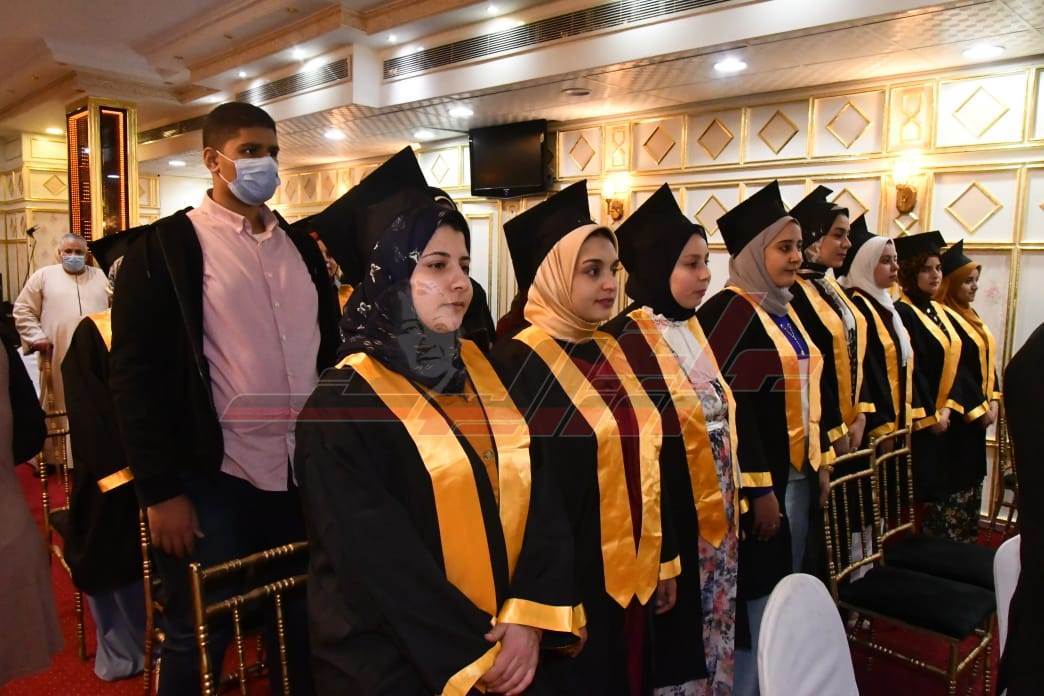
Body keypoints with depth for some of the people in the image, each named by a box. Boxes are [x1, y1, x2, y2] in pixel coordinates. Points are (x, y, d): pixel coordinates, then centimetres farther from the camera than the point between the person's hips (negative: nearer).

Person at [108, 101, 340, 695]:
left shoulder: (301, 244, 11)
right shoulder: (165, 246, -5)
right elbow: (136, 373, -9)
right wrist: (160, 490, -12)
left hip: (304, 469, 5)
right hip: (214, 476, -4)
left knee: (303, 626, 17)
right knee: (199, 640, 11)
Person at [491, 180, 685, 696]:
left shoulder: (612, 353, 6)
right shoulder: (517, 364, -16)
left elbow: (644, 462, 10)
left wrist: (665, 560, 12)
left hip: (632, 574, 7)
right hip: (572, 581, -7)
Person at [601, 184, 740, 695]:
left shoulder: (694, 330, 7)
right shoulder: (625, 340, -18)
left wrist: (731, 507, 13)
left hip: (715, 516, 8)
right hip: (668, 520, -7)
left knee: (712, 636, 19)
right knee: (675, 644, 8)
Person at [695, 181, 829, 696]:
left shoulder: (783, 309, 12)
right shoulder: (729, 310, -15)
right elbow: (730, 406, -21)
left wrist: (820, 459, 15)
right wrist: (758, 489, -21)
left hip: (797, 473, 9)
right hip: (761, 479, -9)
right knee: (755, 604, 2)